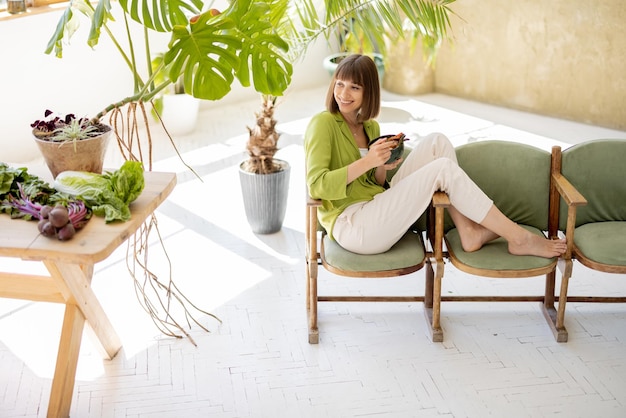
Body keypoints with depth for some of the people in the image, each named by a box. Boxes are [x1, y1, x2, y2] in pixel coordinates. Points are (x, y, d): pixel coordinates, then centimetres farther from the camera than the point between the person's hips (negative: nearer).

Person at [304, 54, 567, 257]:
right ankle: (520, 239, -10)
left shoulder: (370, 127, 15)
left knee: (437, 143, -5)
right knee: (444, 168, -18)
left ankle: (468, 232, -10)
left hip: (375, 210, 8)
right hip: (351, 226, -8)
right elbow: (317, 186, -17)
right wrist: (367, 162, -23)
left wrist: (381, 168, -5)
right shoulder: (323, 123, -8)